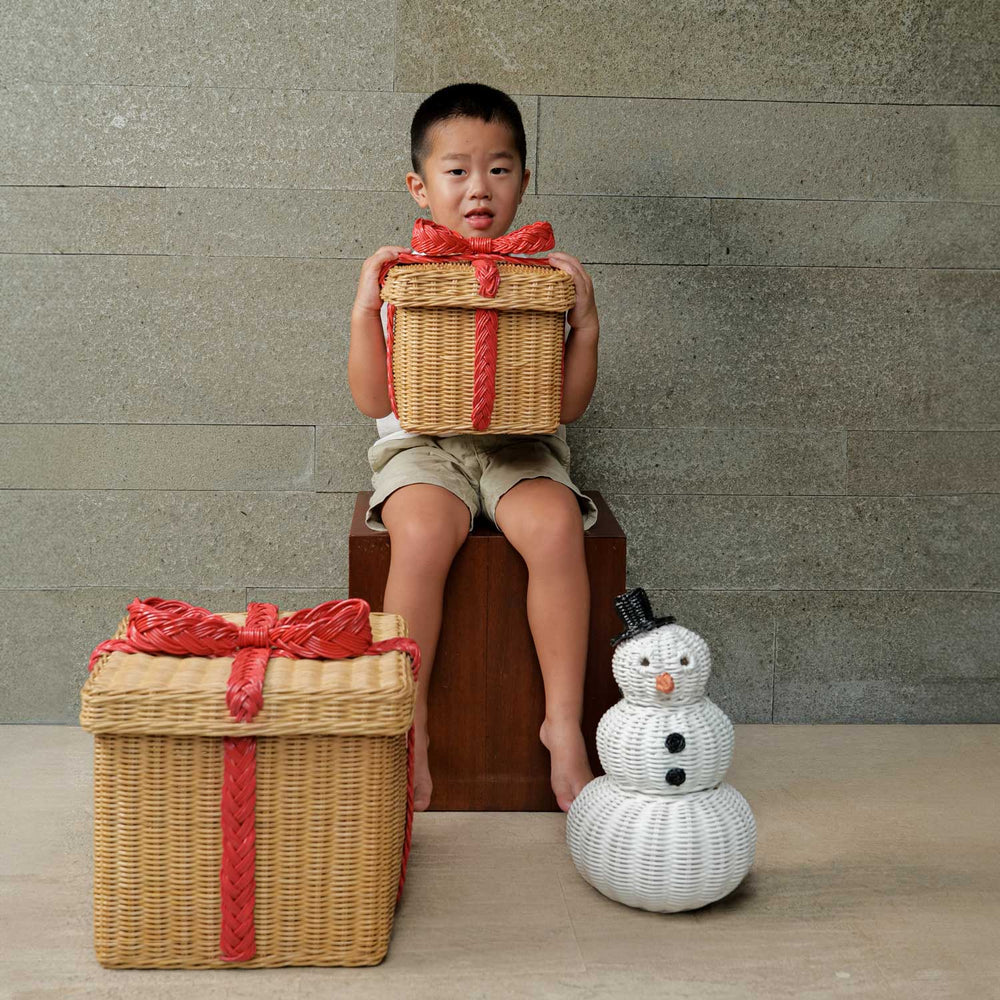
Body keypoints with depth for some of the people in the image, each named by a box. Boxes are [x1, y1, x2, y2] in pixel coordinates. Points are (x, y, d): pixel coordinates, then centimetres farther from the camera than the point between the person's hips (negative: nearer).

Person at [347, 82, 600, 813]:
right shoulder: (401, 276, 3)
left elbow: (569, 406, 1)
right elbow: (374, 401, -4)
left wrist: (586, 324, -10)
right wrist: (364, 310, -13)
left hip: (519, 448, 1)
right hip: (425, 446, -1)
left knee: (555, 526, -31)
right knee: (421, 534, -33)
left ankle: (564, 719, -18)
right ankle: (410, 723, -17)